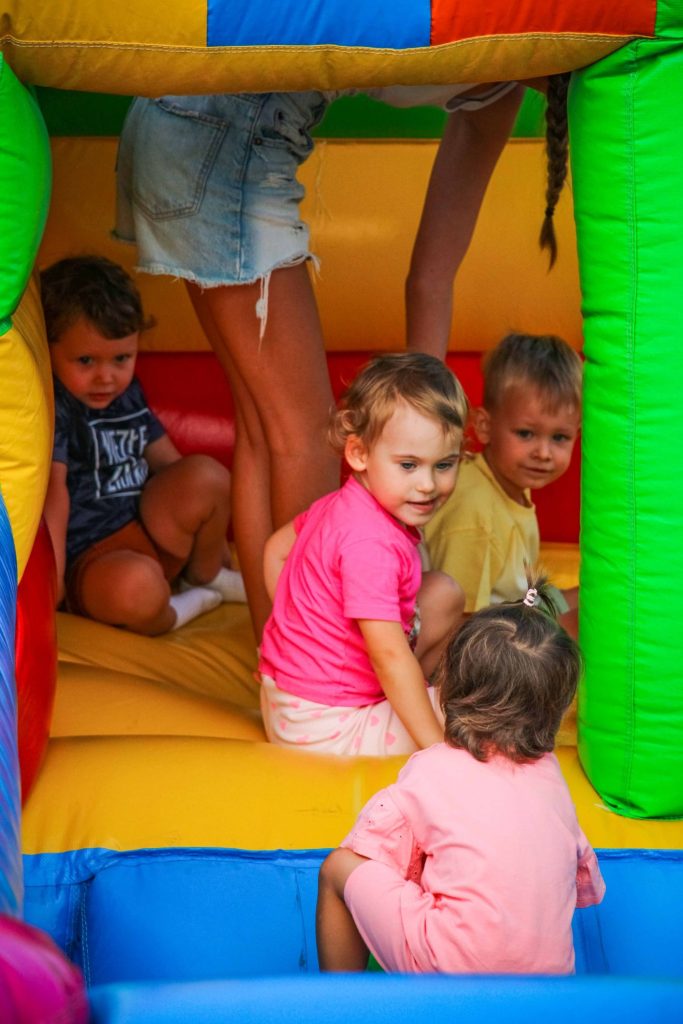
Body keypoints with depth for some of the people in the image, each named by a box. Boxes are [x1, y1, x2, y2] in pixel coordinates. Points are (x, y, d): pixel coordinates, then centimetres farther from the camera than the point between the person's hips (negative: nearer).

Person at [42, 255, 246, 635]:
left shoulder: (128, 395, 11)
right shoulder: (54, 409, -15)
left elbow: (166, 460, 19)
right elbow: (54, 490, -25)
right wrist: (52, 575, -32)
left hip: (146, 529, 8)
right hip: (89, 559, -8)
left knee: (207, 475, -15)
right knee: (136, 585, -41)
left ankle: (206, 575, 10)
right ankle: (176, 611, -3)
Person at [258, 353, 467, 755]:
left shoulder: (344, 504, 2)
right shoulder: (371, 544, -28)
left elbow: (276, 549, 19)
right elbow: (390, 655, -30)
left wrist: (304, 624, 19)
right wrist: (437, 746, -27)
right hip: (325, 730, -10)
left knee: (444, 594, 15)